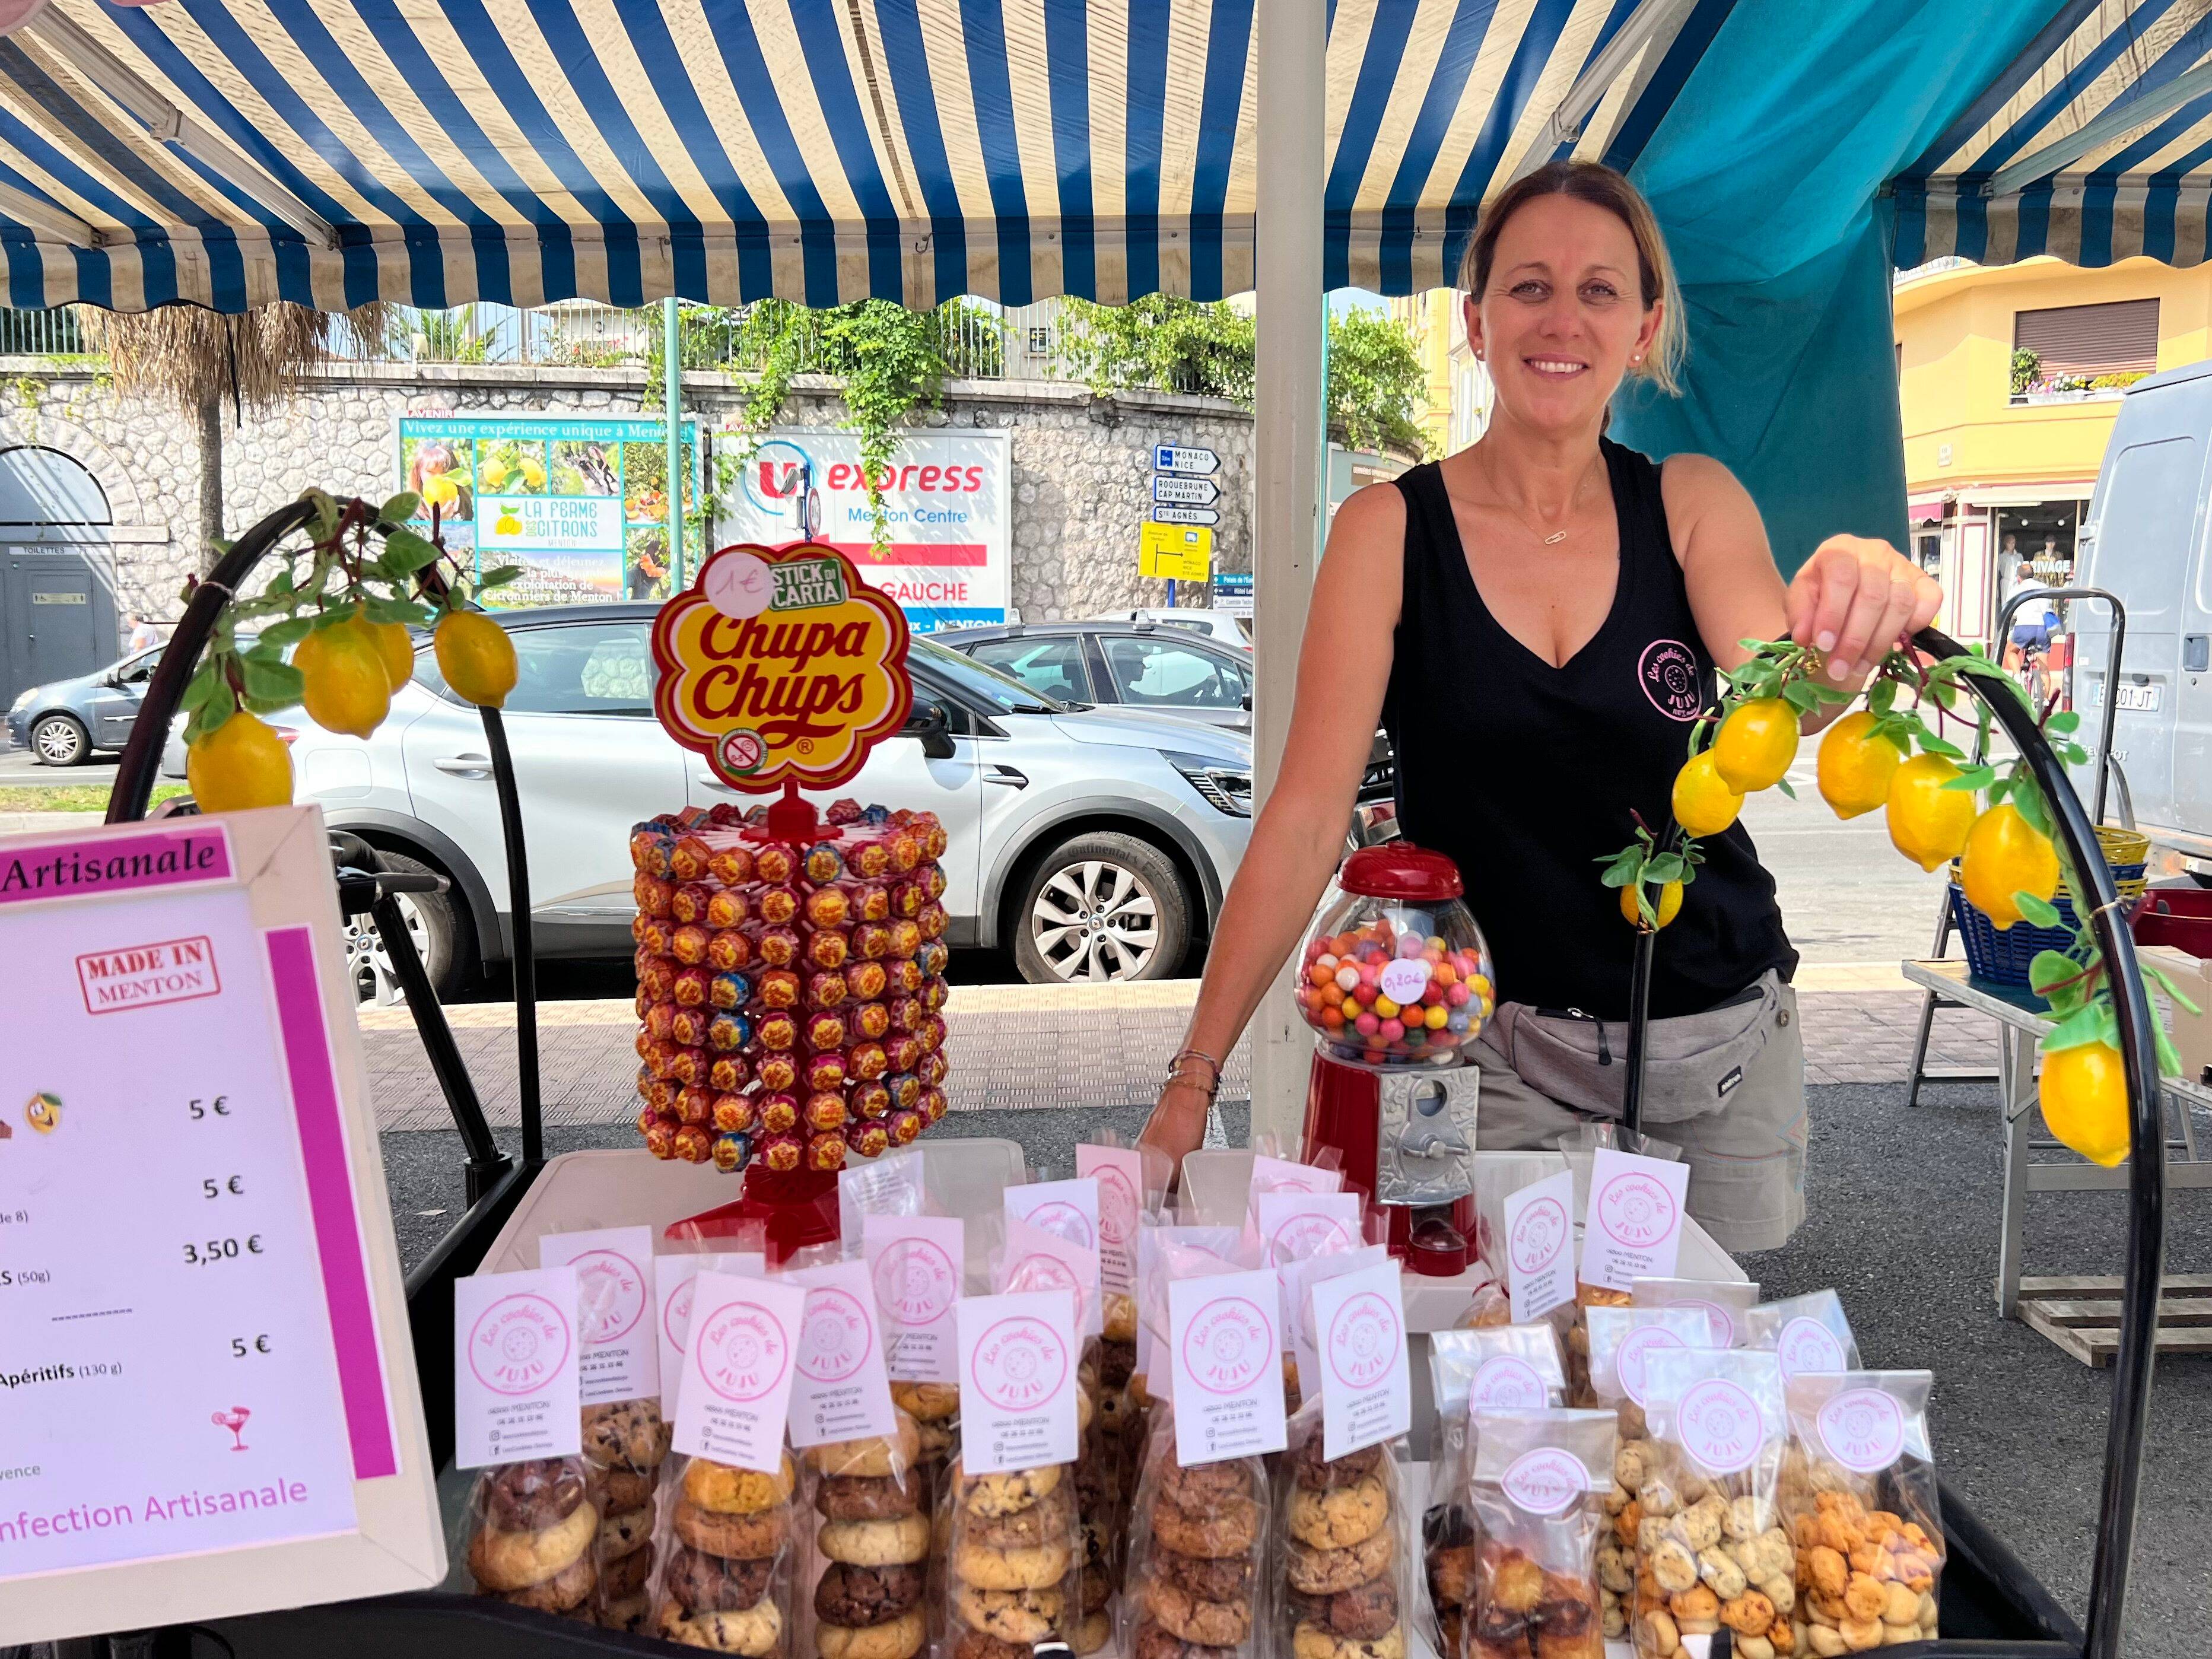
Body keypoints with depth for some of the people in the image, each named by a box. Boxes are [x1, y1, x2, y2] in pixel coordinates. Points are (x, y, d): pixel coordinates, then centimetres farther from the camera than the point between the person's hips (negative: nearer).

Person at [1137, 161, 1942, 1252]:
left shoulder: (1693, 503, 0)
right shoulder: (1390, 529, -8)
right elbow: (1307, 817, -13)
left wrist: (1846, 625, -41)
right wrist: (1194, 1076, -19)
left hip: (1725, 1032, 3)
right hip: (1503, 1048, -2)